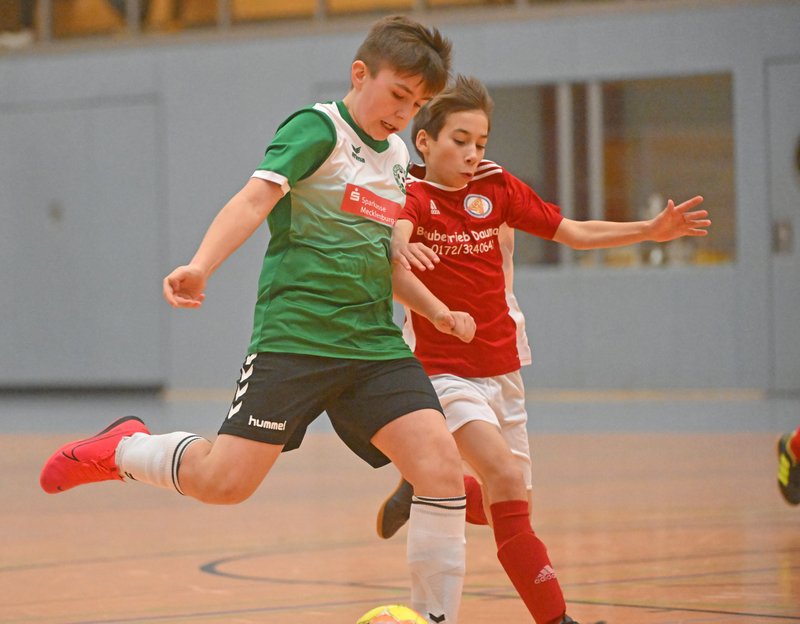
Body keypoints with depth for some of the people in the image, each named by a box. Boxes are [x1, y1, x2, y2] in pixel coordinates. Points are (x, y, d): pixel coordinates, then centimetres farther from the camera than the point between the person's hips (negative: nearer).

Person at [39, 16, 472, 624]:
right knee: (224, 481, -12)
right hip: (295, 338, -6)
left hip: (376, 346, 6)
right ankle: (123, 448, 18)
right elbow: (256, 198, -21)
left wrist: (436, 310, 31)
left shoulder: (398, 157, 18)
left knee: (442, 466, -14)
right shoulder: (317, 128, -5)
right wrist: (201, 266, -37)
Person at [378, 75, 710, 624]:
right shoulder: (415, 197, -12)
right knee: (506, 478, -24)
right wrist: (401, 250, -58)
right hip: (443, 368, -6)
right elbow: (397, 235, -35)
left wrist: (651, 230, -5)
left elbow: (574, 233, 6)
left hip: (501, 368, 6)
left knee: (510, 502, 12)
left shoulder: (497, 187, 3)